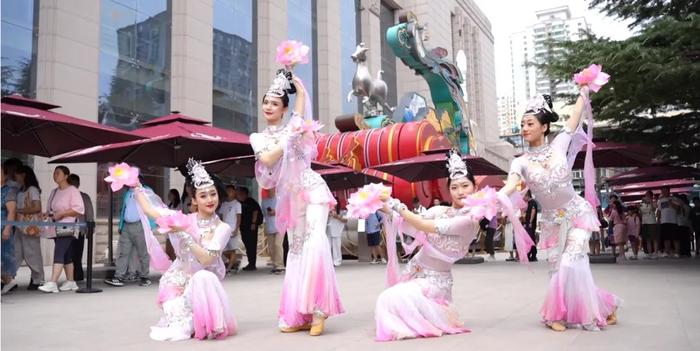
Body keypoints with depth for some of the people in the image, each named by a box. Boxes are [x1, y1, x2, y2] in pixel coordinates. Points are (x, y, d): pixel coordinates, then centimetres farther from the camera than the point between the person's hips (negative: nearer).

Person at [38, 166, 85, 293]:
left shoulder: (73, 190, -5)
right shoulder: (54, 192, 19)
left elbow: (79, 209, -14)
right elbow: (51, 209, 26)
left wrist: (62, 213, -19)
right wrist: (48, 215, 5)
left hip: (67, 228, -8)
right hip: (57, 228, 8)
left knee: (59, 253, -16)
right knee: (66, 256, 10)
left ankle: (52, 283, -21)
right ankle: (70, 282, 15)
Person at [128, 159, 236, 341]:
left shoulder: (222, 228, -10)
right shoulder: (184, 219, -2)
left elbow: (206, 259, -21)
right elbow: (150, 210, 2)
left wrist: (183, 234, -25)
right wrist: (136, 187, 6)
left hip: (203, 281, -2)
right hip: (179, 280, 2)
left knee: (204, 277, -35)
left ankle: (204, 324, -14)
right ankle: (184, 324, 8)